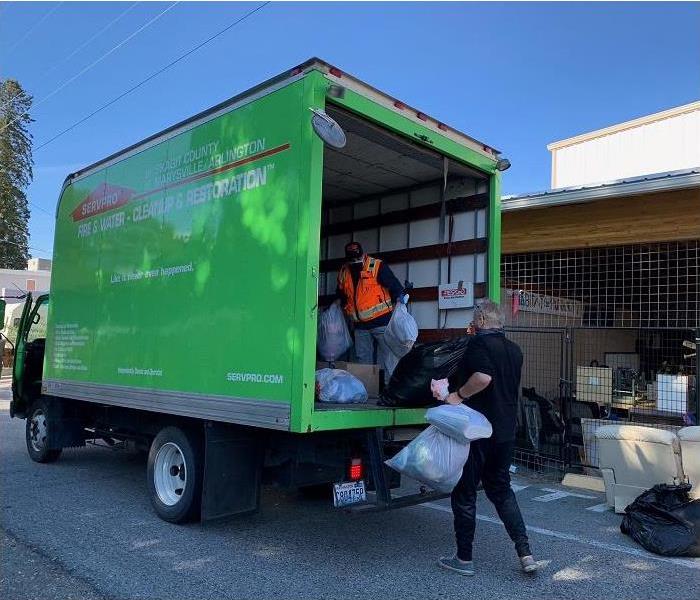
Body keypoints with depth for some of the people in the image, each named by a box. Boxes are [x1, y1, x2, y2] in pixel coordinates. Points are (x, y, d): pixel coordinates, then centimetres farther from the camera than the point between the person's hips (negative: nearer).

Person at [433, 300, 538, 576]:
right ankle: (525, 553, 13)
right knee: (501, 490, 20)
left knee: (464, 493, 7)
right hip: (505, 430, 7)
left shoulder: (479, 343, -13)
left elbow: (483, 377, -31)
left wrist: (459, 395, -15)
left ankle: (464, 559, 16)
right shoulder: (514, 350, 10)